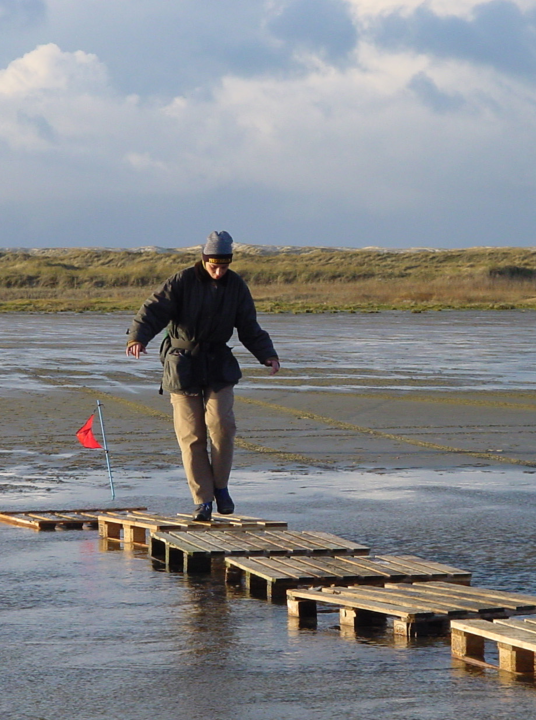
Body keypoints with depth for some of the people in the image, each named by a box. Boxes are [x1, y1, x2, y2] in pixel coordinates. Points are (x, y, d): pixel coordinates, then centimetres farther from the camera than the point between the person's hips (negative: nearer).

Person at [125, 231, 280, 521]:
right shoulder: (181, 282, -8)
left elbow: (250, 329, 9)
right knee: (191, 435, -3)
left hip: (218, 366, 2)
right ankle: (202, 499, 4)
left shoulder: (236, 287, 3)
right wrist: (138, 337, -35)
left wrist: (267, 355, -7)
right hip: (182, 364, -2)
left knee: (221, 424, -17)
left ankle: (220, 485, 3)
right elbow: (153, 311, -17)